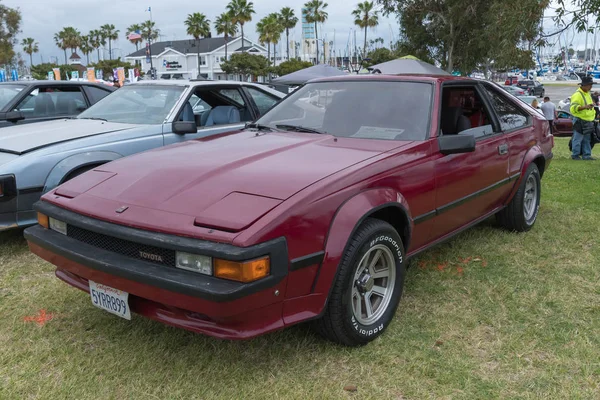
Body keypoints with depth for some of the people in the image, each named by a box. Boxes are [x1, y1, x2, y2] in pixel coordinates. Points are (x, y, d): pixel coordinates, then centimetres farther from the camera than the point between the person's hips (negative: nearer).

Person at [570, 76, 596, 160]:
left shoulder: (587, 94, 16)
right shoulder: (577, 95, -16)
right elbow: (573, 108, -26)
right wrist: (585, 107, -35)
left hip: (588, 121, 9)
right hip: (580, 121, -9)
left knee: (587, 140, 12)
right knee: (578, 139, -5)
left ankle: (587, 155, 18)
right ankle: (575, 155, 4)